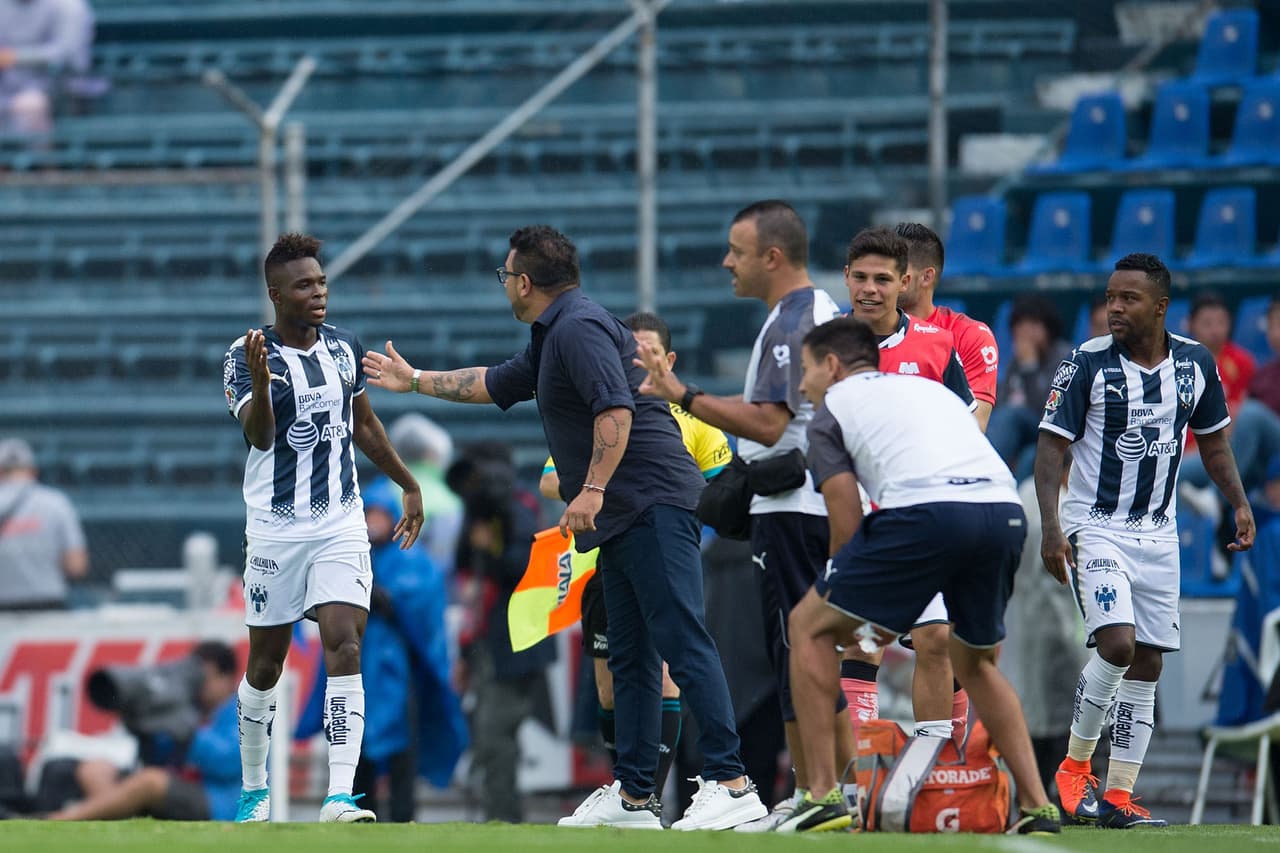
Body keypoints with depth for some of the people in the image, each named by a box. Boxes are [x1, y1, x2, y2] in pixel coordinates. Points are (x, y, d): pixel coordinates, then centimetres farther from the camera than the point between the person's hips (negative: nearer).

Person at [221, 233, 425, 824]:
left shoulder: (345, 348, 7)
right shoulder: (247, 354, -8)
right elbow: (258, 435, -22)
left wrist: (408, 486, 27)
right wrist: (260, 380, -40)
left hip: (341, 525, 3)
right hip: (275, 529, -3)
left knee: (344, 647, -14)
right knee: (266, 662, 7)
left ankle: (340, 796, -21)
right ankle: (254, 789, 27)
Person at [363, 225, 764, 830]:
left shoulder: (579, 329, -10)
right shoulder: (552, 339, 24)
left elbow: (615, 408, -22)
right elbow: (495, 384, 41)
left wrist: (593, 489, -26)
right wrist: (415, 381, 50)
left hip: (652, 505, -11)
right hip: (623, 521, 11)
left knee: (682, 643, -17)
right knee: (630, 659, 11)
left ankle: (730, 783, -23)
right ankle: (633, 796, 13)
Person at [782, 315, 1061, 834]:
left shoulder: (832, 408, 19)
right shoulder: (930, 390, 36)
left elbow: (847, 524, 13)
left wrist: (847, 622, 28)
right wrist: (891, 615, 41)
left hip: (925, 511, -6)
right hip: (1005, 510, 6)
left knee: (809, 626, 13)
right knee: (976, 661, 29)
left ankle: (823, 796, 4)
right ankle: (1038, 807, 17)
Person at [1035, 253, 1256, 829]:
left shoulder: (1195, 365, 2)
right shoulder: (1087, 364, -10)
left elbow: (1213, 440, 16)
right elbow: (1051, 446, -8)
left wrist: (1239, 503, 3)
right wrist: (1050, 526, -19)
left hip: (1158, 533, 5)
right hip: (1095, 527, -5)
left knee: (1147, 664, 3)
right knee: (1116, 643, -21)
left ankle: (1119, 796, 7)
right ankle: (1075, 767, -3)